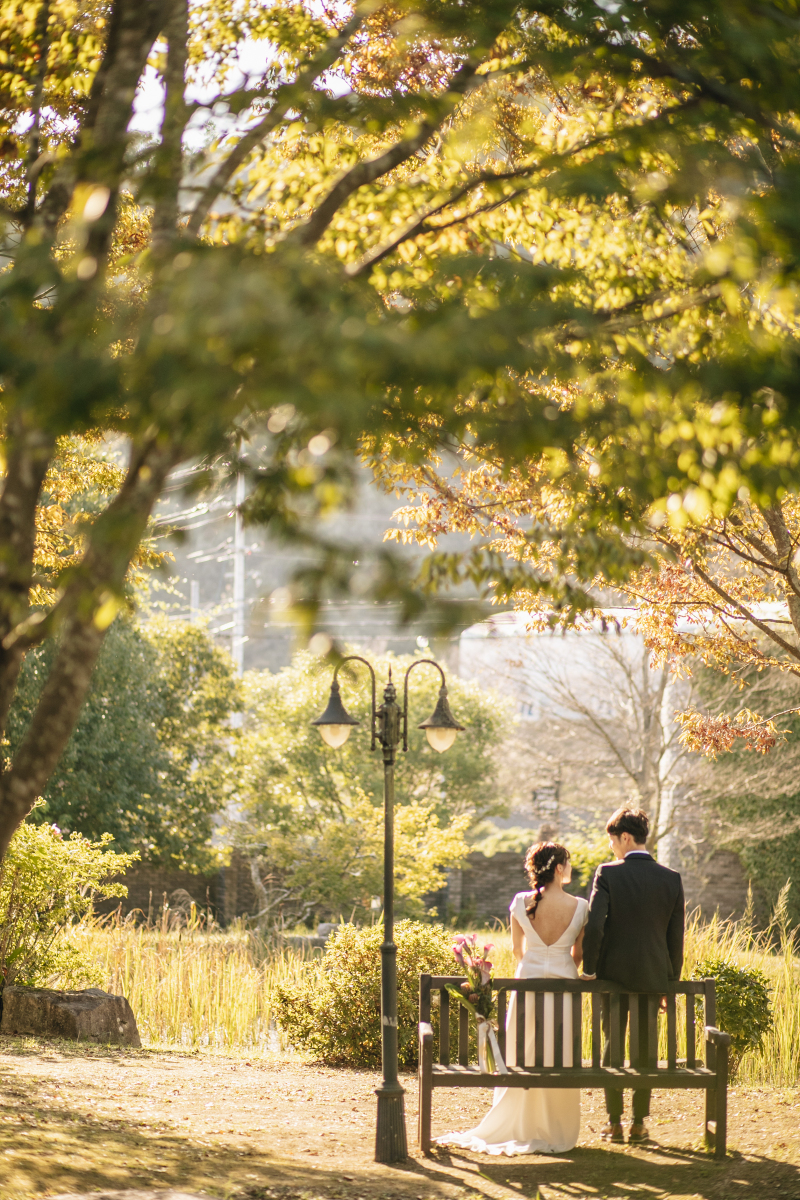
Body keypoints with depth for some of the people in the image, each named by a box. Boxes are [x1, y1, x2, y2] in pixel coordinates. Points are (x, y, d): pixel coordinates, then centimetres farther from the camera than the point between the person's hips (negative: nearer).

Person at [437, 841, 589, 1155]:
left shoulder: (521, 903, -3)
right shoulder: (580, 907, -7)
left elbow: (517, 949, 9)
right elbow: (578, 953, 4)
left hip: (528, 981, 1)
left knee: (521, 1061, 10)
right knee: (559, 1062, 7)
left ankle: (517, 1127, 13)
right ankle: (555, 1131, 11)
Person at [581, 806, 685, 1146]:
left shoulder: (608, 874, -11)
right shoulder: (671, 879, -1)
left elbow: (594, 926, -17)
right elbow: (676, 935, 2)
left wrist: (589, 968, -4)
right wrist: (671, 979, 12)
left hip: (614, 971, -2)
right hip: (654, 975, 2)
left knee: (612, 1045, 9)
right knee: (646, 1048, 10)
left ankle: (614, 1123, 11)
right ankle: (639, 1123, 12)